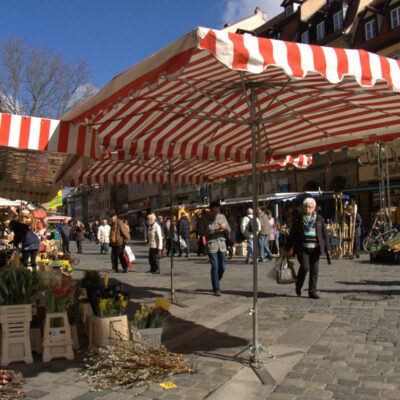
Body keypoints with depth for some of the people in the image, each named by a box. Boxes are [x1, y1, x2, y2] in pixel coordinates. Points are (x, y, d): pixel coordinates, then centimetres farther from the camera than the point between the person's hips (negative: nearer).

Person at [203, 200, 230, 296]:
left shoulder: (222, 216, 7)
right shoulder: (206, 218, -2)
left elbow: (228, 231, 6)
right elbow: (208, 230, -13)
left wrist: (225, 228, -16)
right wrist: (218, 229, -26)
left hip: (221, 243, 4)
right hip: (211, 244, -4)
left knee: (222, 267, 5)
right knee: (215, 267, -6)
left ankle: (216, 283, 30)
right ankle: (216, 289, 1)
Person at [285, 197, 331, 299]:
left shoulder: (319, 219, 11)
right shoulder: (298, 219, 6)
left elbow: (324, 234, 13)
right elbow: (292, 234, 9)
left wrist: (327, 248, 6)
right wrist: (288, 248, 8)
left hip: (315, 249, 2)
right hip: (302, 249, -2)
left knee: (314, 270, 0)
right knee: (305, 267, -13)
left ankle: (312, 291, 12)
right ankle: (298, 286, 13)